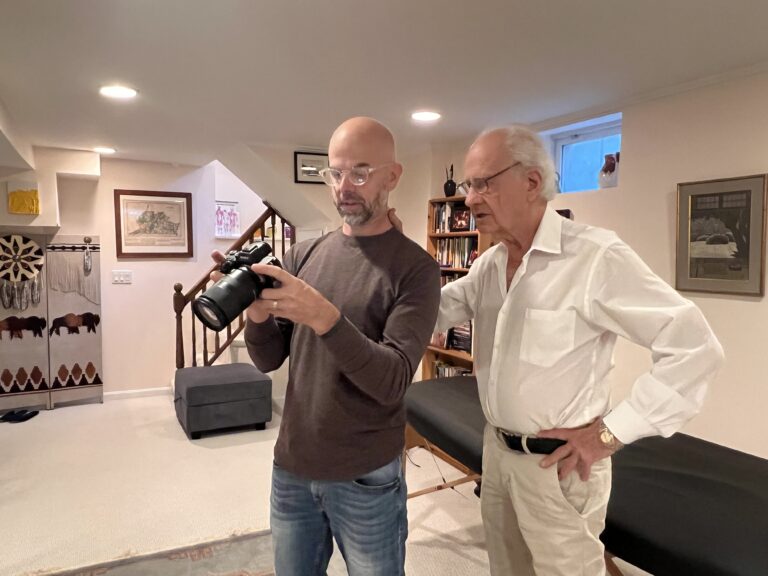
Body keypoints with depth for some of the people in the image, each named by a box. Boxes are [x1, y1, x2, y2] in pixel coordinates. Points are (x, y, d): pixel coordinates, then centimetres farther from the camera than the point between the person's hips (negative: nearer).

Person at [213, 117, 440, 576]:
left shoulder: (416, 267, -12)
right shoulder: (304, 255, 2)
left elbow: (393, 381, -21)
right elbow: (269, 360, 3)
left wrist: (324, 317, -33)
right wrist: (257, 314, -17)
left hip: (366, 479, -4)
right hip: (291, 467, 4)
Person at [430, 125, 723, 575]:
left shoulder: (595, 255, -22)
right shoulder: (490, 263, 3)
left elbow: (696, 348, -22)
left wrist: (611, 432, -19)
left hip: (558, 462, -7)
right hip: (497, 449, 7)